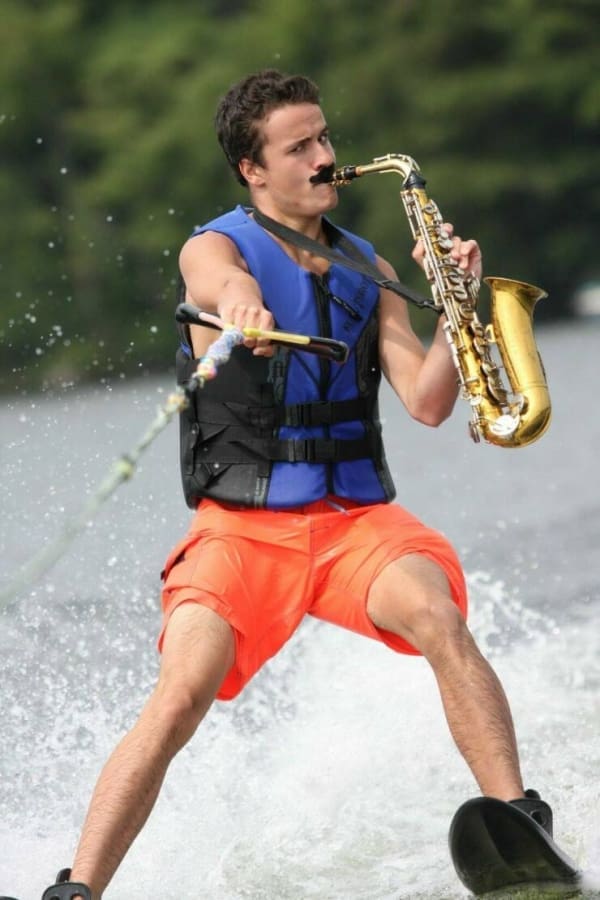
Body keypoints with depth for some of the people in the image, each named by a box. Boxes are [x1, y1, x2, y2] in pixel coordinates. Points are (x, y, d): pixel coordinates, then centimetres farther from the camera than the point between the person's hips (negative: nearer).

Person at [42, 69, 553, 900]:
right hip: (241, 527, -2)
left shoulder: (367, 268, 13)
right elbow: (227, 282, -27)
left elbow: (427, 404, 5)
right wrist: (239, 308, -52)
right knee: (180, 697, -23)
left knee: (438, 617, -29)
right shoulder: (213, 247, 0)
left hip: (357, 519, 2)